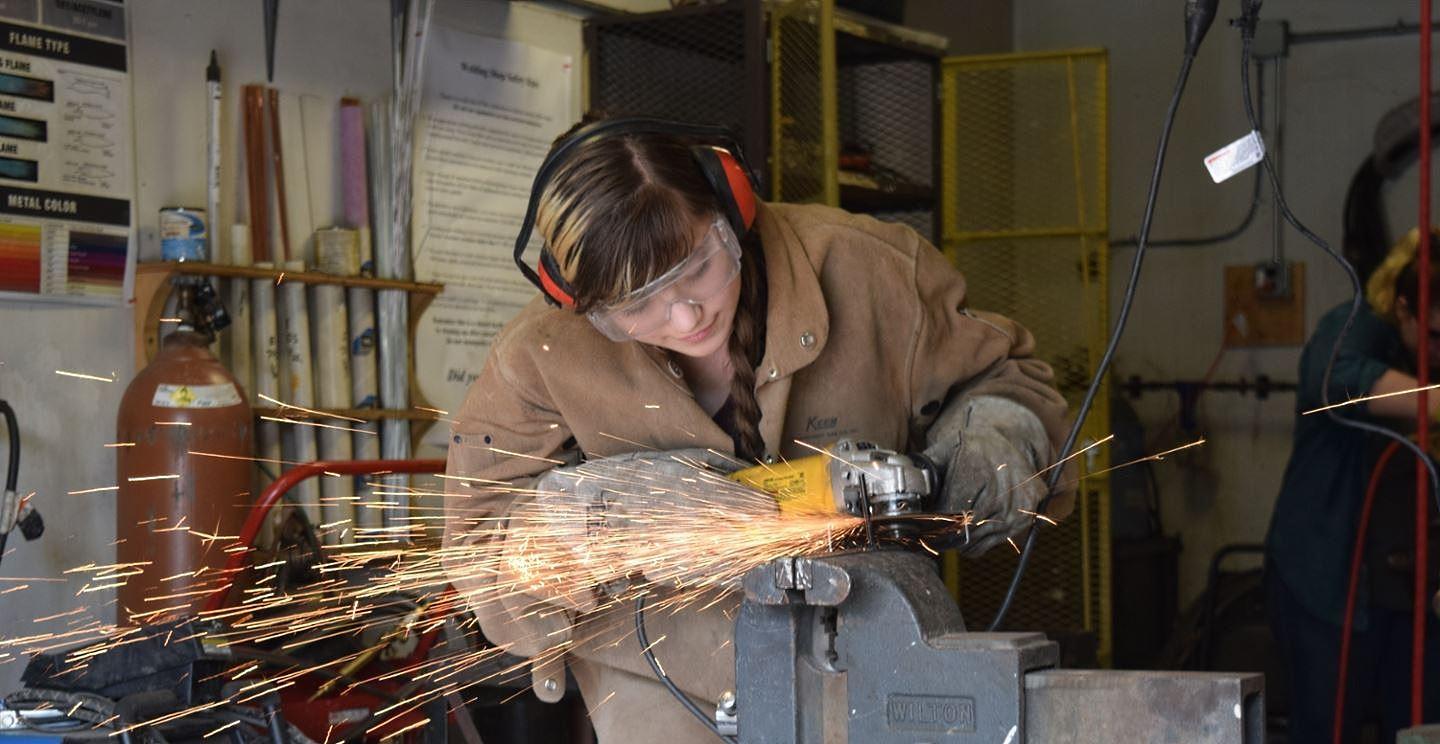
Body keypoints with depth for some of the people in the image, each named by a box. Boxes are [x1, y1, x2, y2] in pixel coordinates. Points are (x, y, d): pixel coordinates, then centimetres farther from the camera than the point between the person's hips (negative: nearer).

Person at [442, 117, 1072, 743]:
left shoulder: (863, 270, -16)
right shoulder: (545, 357, -17)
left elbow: (1001, 372, 1)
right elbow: (477, 546, -11)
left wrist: (990, 435, -22)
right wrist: (601, 504, -29)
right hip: (669, 689, -1)